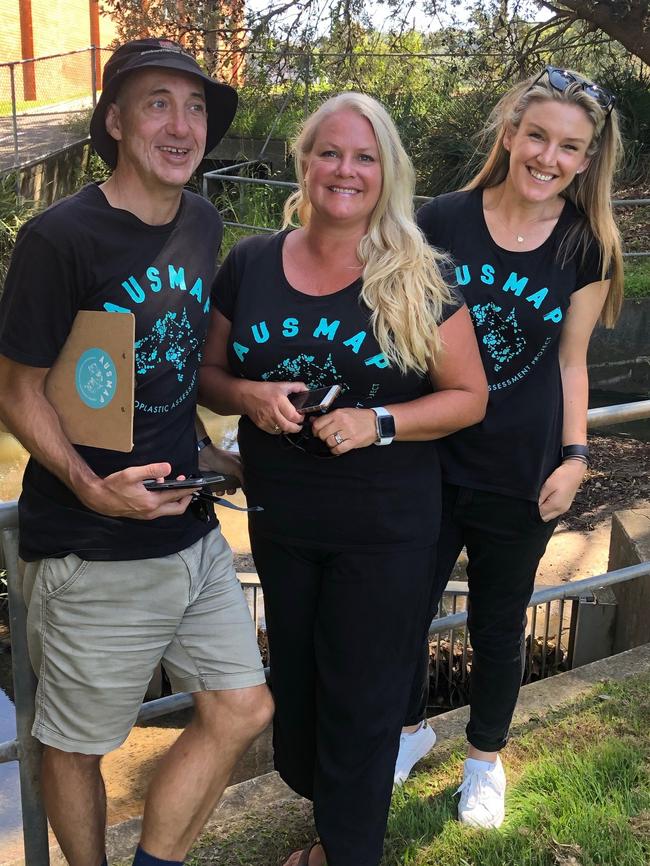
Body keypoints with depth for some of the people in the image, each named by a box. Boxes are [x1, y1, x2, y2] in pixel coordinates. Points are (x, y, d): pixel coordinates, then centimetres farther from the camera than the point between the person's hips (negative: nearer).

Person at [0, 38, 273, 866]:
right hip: (92, 550, -6)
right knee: (74, 741, 12)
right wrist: (92, 487, -24)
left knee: (242, 709, 12)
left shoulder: (203, 224, 5)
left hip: (190, 528, 7)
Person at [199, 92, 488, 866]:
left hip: (386, 531, -3)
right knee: (293, 677, 19)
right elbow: (208, 375, 7)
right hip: (279, 520, 3)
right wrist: (248, 395, -16)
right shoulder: (250, 265, -1)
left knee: (363, 700, 8)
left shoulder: (418, 279, -9)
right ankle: (315, 800, 46)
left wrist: (379, 422, -21)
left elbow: (468, 395, -5)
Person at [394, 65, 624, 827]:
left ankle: (485, 756, 41)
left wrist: (575, 456, -2)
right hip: (428, 462, 0)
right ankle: (407, 729, 43)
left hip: (520, 478, 0)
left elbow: (570, 360, 4)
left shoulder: (587, 249, -4)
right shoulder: (443, 222, -7)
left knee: (498, 627, 16)